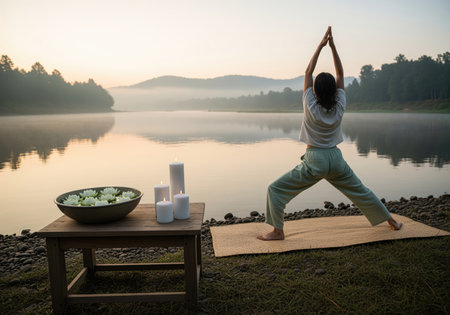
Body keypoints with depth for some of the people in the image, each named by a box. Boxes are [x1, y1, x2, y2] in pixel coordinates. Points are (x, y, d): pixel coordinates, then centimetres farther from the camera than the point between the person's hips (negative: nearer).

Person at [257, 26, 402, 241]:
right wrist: (332, 46, 3)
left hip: (314, 161, -5)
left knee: (275, 190, 2)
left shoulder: (311, 107, -13)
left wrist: (320, 46, -1)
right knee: (361, 192, 23)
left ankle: (278, 231, -3)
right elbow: (341, 74, 5)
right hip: (335, 159, 5)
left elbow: (308, 72, -5)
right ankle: (391, 221, 38)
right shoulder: (339, 107, -4)